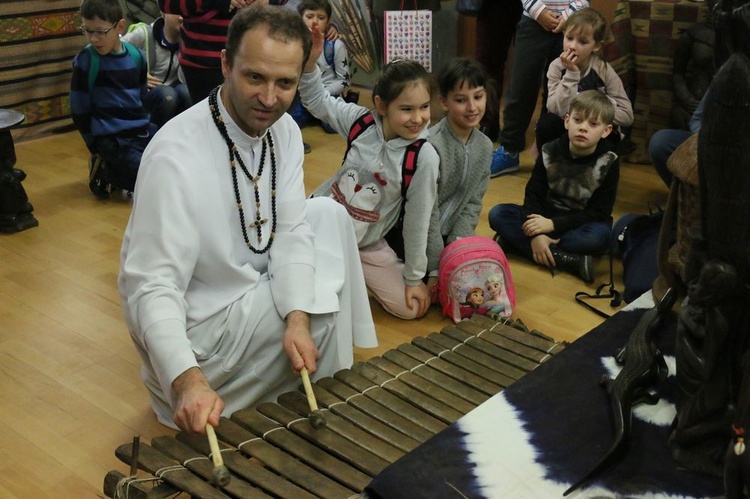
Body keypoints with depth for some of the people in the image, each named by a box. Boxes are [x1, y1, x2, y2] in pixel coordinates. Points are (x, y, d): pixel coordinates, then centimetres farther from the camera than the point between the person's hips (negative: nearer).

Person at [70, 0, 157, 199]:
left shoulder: (136, 55, 3)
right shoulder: (85, 61, -11)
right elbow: (79, 111, -7)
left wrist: (143, 123, 12)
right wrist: (98, 148, -2)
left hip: (141, 130, 6)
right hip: (111, 139, -6)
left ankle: (120, 164, 14)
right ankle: (104, 170, 3)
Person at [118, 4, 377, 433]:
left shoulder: (284, 130, -5)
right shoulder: (175, 156, -29)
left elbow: (291, 231, -8)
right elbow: (151, 286, -30)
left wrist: (297, 319, -26)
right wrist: (187, 380, -45)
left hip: (256, 288, 7)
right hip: (198, 324, -7)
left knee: (328, 214, 1)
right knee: (325, 301, -14)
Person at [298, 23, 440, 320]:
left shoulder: (423, 157, -21)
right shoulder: (361, 120, -14)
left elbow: (417, 221, -14)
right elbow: (318, 101, 2)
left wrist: (414, 279, -7)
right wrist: (310, 61, -17)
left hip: (365, 245, 0)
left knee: (412, 307, -5)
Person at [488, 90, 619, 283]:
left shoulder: (608, 163, -13)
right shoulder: (549, 152, -7)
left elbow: (599, 213, -15)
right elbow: (533, 195, -8)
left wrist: (553, 224, -25)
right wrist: (536, 234, -26)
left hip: (580, 226, -3)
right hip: (546, 217, 3)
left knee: (600, 236, -37)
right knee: (497, 214, -21)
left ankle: (515, 241, -29)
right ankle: (572, 261, -30)